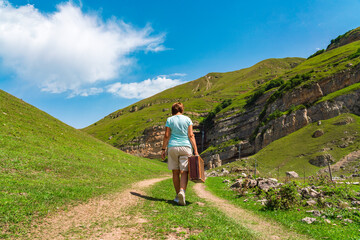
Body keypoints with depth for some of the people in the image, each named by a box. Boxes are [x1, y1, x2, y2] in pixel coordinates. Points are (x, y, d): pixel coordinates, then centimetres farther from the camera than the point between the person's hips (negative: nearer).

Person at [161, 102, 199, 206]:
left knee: (175, 172, 9)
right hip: (185, 147, -1)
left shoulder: (169, 120, 4)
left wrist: (163, 149, 4)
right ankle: (182, 191, -26)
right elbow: (191, 135, -3)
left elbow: (166, 136, -1)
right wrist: (195, 150, -3)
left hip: (173, 147, 1)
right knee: (184, 172, -4)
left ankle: (178, 196, 16)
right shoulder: (187, 119, 3)